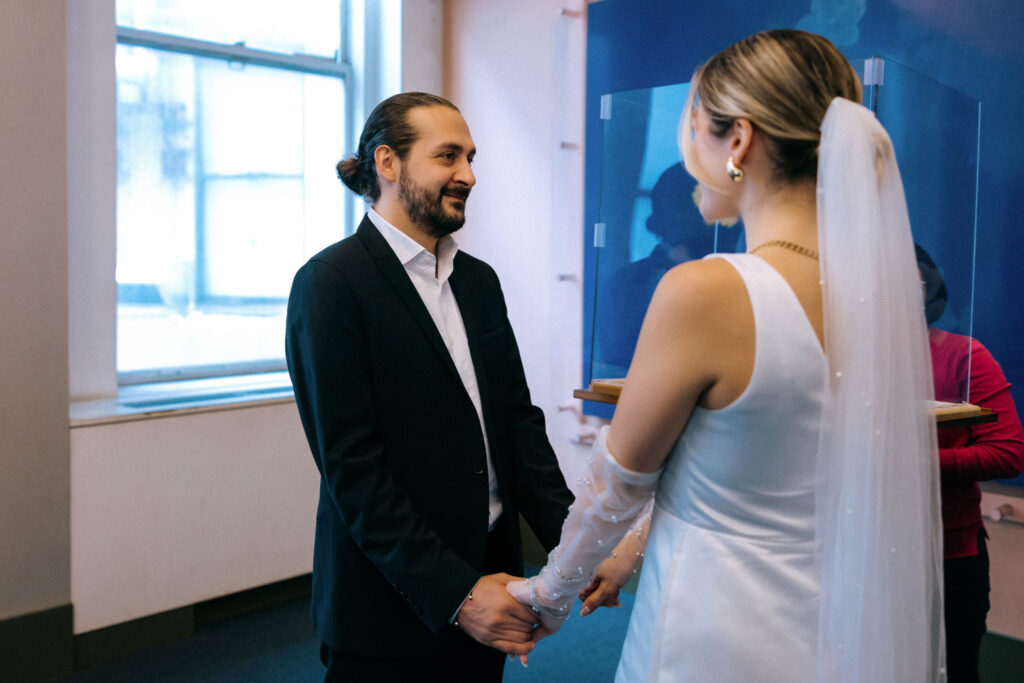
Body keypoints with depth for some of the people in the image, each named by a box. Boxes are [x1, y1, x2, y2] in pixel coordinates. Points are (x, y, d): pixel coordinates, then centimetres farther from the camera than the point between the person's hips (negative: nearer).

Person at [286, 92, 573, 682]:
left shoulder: (480, 280, 8)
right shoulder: (331, 283, -13)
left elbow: (519, 418, 6)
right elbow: (351, 467, -18)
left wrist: (571, 539, -6)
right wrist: (454, 592, -21)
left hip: (487, 575, 6)